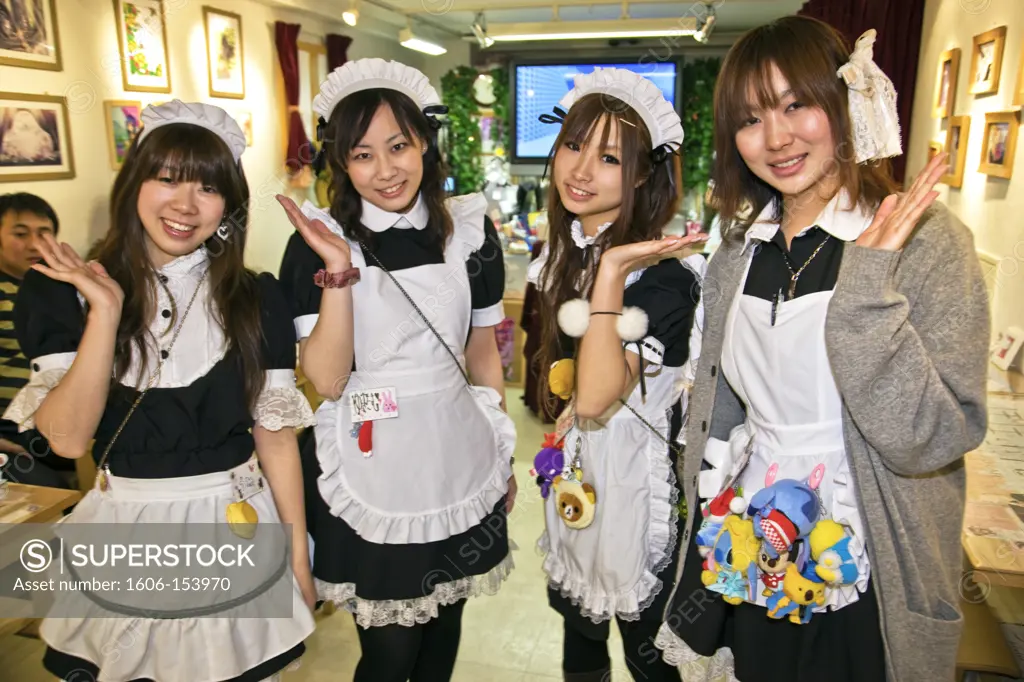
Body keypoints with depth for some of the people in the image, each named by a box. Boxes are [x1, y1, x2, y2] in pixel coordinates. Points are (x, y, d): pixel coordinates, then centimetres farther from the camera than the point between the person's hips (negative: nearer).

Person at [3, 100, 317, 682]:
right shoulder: (62, 292, -5)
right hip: (124, 534, 1)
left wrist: (299, 556, 0)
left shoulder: (257, 300, -4)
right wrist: (106, 312, -21)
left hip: (238, 527, 0)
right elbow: (68, 437, -13)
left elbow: (276, 432, -2)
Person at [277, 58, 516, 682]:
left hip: (461, 463, 3)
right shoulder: (318, 242, -9)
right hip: (374, 471, -2)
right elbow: (327, 380, -15)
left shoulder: (469, 229, -2)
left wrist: (504, 454, 13)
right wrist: (339, 271, -24)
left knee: (445, 624, 20)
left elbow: (483, 352, 8)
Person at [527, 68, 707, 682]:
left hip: (639, 476, -7)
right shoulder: (563, 253, 0)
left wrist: (612, 273, -38)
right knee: (578, 630, 27)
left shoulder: (659, 274, -25)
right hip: (576, 469, 7)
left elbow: (597, 398, -35)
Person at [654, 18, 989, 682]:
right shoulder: (742, 247, -1)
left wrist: (866, 282, -32)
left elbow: (926, 439, -24)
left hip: (862, 583, -4)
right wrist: (711, 527, 12)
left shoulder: (926, 240, -16)